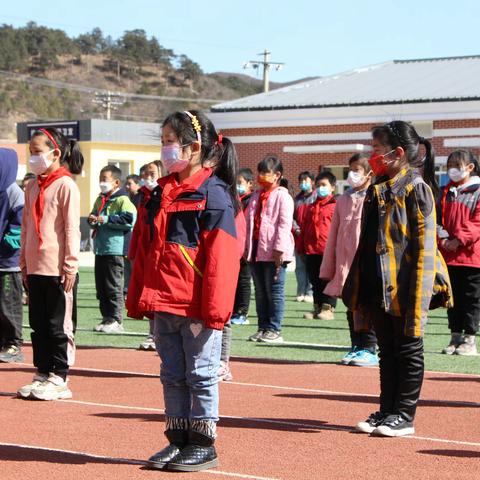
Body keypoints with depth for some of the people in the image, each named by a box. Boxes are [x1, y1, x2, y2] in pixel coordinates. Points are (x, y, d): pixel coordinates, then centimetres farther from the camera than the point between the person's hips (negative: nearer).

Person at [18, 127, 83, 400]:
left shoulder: (66, 185, -9)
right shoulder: (32, 187, 13)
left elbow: (71, 228, -12)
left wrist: (70, 266, -14)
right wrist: (24, 263, 15)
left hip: (58, 270, -7)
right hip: (35, 268, 7)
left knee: (59, 326, 0)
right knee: (38, 325, 11)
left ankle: (59, 380, 6)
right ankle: (43, 375, 19)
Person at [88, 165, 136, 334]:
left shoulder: (122, 200, -8)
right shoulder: (100, 200, 18)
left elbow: (128, 219, -20)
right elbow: (93, 215, 29)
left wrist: (105, 219, -19)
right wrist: (92, 220, 3)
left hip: (114, 249, -8)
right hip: (100, 249, 8)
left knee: (113, 286, -6)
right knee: (100, 287, 10)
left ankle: (116, 320, -2)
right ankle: (107, 318, 17)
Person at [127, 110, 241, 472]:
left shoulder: (213, 193, -10)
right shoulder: (162, 192, 14)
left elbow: (221, 255, -15)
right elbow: (146, 249, 19)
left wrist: (212, 309, -19)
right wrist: (138, 299, 15)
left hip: (196, 306, -8)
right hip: (163, 303, 8)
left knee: (200, 374, 2)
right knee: (172, 374, 13)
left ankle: (203, 445, 11)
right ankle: (178, 440, 22)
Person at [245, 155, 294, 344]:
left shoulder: (282, 196, -7)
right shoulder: (256, 196, 17)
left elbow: (285, 224, -14)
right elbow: (248, 222, 19)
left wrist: (279, 249, -20)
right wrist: (247, 247, 13)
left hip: (274, 252, -8)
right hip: (256, 250, 8)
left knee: (274, 291, -3)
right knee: (260, 292, 11)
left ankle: (274, 330, 0)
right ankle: (263, 328, 16)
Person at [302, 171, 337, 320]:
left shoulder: (336, 205, -2)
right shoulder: (310, 207, 17)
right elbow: (305, 229, 19)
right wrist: (302, 248, 14)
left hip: (328, 251, -6)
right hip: (311, 251, 6)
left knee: (328, 280, -1)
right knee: (315, 281, 11)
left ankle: (328, 308, 2)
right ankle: (317, 307, 17)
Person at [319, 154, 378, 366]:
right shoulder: (343, 199, 13)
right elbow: (334, 233, 15)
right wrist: (328, 267, 12)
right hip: (345, 264, 5)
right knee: (351, 308, 10)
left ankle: (369, 349, 3)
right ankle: (356, 347, 18)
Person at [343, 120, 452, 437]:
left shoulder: (416, 189, -10)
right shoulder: (377, 190, 14)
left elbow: (424, 245, -15)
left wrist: (418, 292, -20)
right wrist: (358, 286, 16)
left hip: (404, 288, -8)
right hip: (378, 287, 8)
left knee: (408, 350, 2)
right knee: (387, 350, 13)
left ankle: (404, 416, 8)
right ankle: (387, 411, 20)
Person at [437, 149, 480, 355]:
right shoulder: (446, 193, 13)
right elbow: (438, 218, 10)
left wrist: (459, 240, -17)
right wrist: (442, 238, -7)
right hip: (448, 255, 6)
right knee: (453, 298, 10)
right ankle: (456, 337, 15)